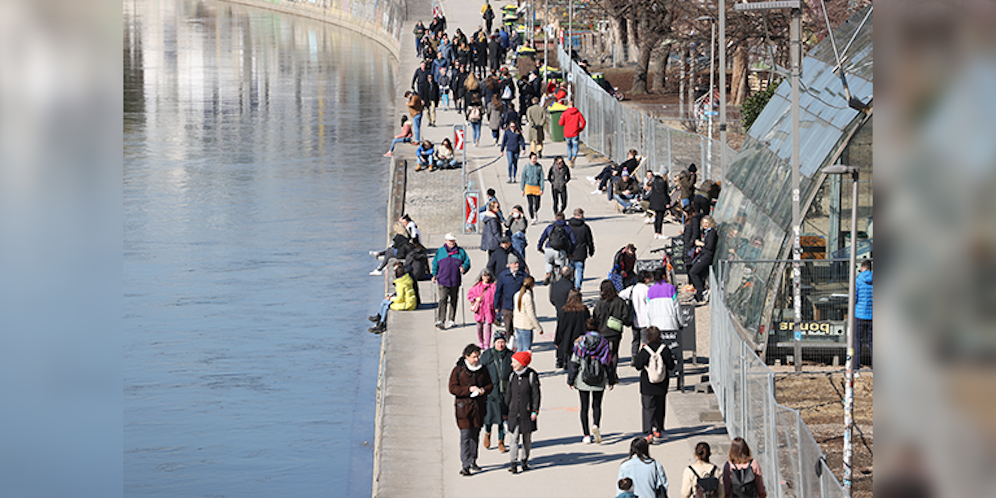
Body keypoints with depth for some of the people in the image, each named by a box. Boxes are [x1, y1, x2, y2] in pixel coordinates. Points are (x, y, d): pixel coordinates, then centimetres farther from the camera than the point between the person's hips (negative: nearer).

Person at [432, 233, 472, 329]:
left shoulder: (460, 251, 7)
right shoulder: (440, 251, 8)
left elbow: (467, 261, 9)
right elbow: (435, 263, 16)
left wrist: (464, 267, -12)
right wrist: (434, 275, 11)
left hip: (455, 281, 2)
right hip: (443, 280, -2)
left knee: (453, 300, 9)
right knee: (443, 300, -13)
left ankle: (451, 320, 19)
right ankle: (439, 320, -20)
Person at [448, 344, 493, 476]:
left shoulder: (483, 370, 8)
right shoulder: (458, 370, -5)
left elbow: (490, 385, 15)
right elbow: (453, 388, -8)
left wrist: (485, 390, -9)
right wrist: (469, 389, -20)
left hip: (479, 406, 5)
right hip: (464, 407, -4)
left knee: (475, 434, 12)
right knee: (465, 435, -11)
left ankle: (473, 461, 25)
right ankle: (465, 465, -14)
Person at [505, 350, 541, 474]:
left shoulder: (531, 376, -6)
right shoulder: (512, 376, 6)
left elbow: (536, 394, -5)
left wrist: (535, 411, -10)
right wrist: (506, 409, 13)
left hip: (527, 413, -2)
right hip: (514, 413, 2)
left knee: (527, 439, 9)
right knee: (514, 438, -6)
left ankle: (525, 461, 23)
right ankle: (514, 463, -9)